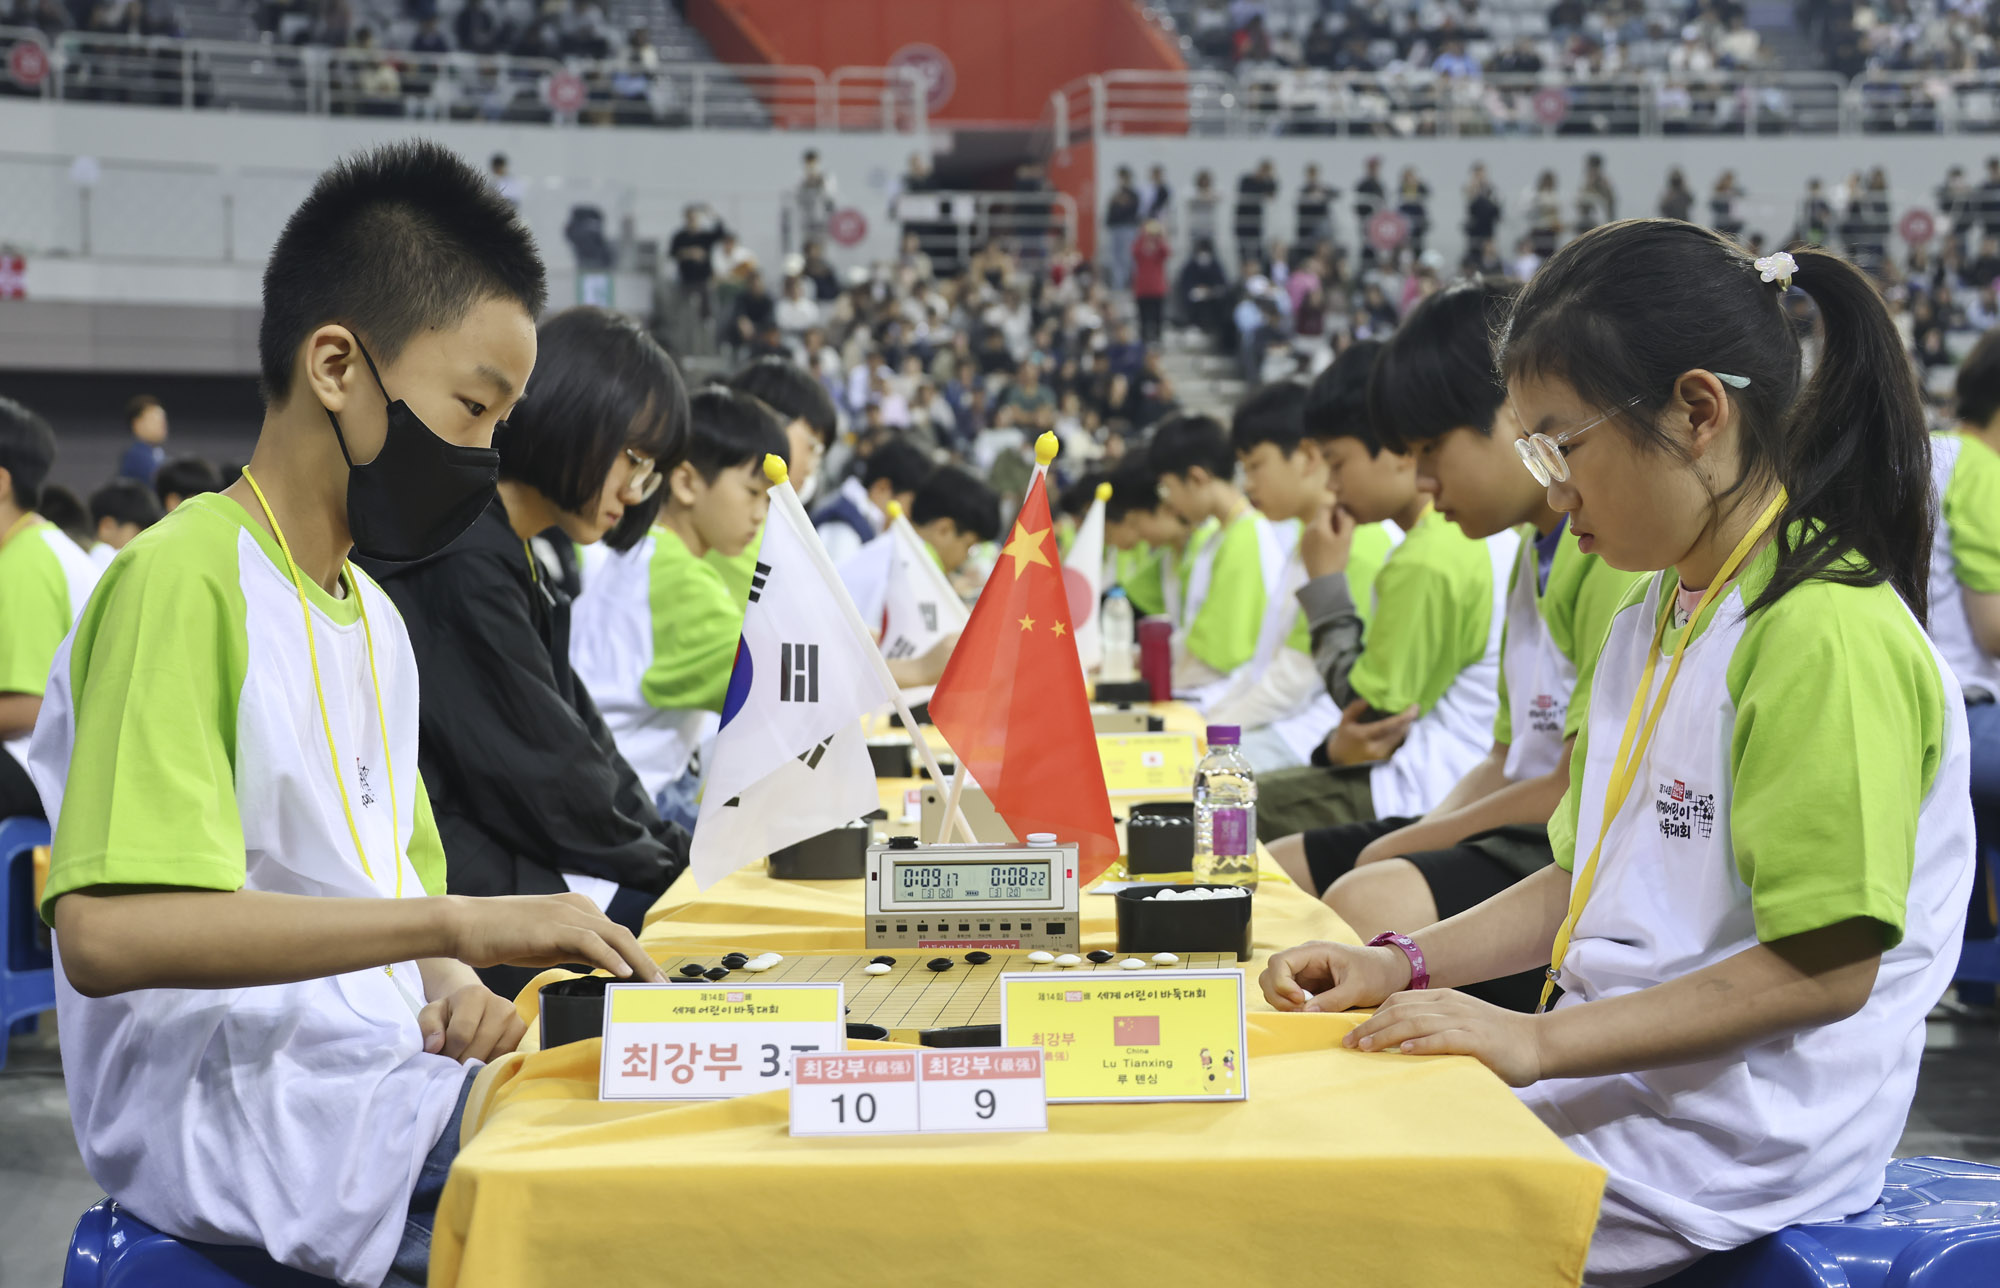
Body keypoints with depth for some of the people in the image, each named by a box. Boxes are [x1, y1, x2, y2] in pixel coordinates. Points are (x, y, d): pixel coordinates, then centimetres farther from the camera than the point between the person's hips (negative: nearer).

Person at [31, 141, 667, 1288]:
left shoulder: (376, 621, 17)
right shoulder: (183, 581, -11)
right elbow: (107, 930, -23)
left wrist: (450, 986, 0)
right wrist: (450, 923, -25)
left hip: (387, 1085, 8)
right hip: (249, 1119, -8)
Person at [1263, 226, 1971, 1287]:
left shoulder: (1827, 637, -17)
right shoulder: (1651, 618, 14)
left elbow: (1826, 967, -20)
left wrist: (1540, 1042, -21)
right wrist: (1402, 967, 6)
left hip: (1733, 1142, -9)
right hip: (1616, 1073, 9)